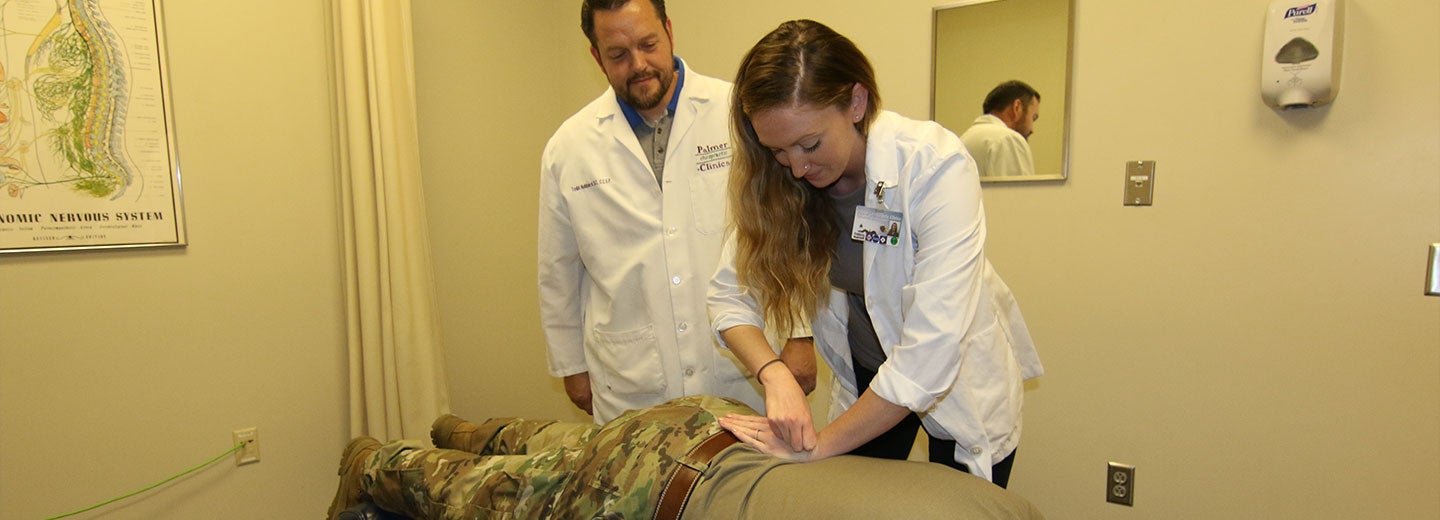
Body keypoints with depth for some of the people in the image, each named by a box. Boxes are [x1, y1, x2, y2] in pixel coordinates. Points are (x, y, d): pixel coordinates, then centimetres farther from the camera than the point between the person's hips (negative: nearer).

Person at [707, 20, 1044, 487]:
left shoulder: (935, 166, -33)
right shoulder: (779, 185, -17)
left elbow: (931, 352, -36)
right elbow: (730, 294, -12)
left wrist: (820, 446, -30)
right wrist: (774, 375, -31)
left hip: (958, 374, -3)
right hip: (863, 377, 4)